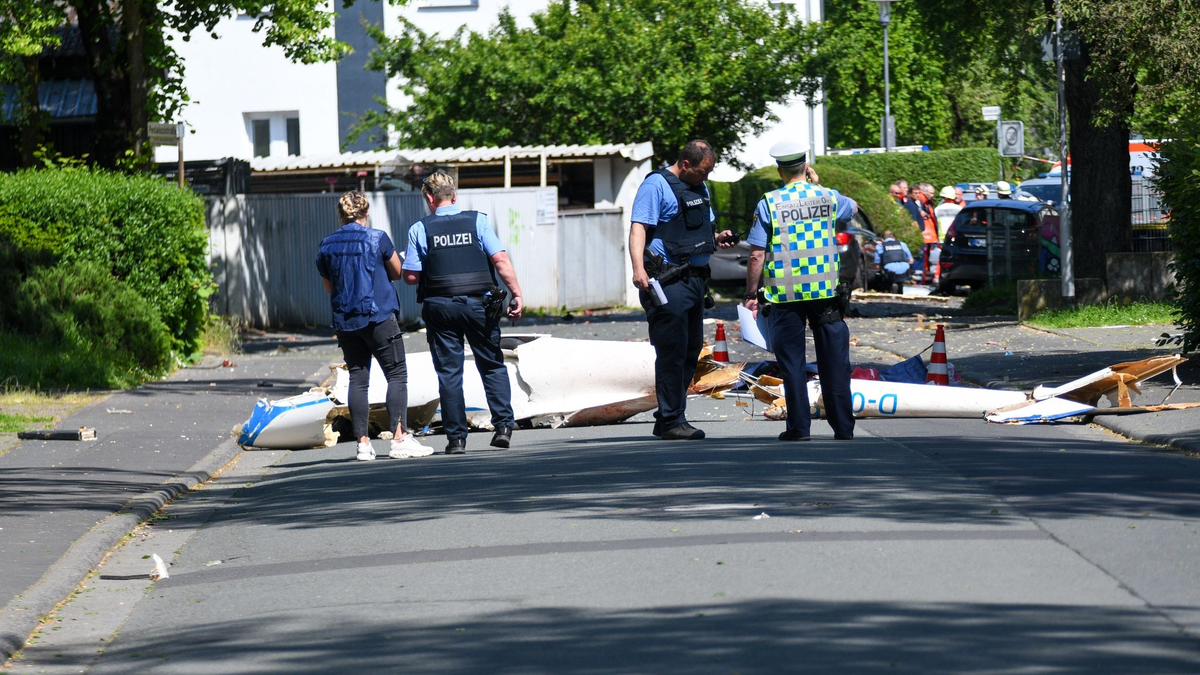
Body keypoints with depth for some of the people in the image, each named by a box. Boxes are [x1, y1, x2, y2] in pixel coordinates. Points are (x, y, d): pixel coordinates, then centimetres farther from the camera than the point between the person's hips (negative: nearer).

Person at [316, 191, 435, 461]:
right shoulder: (377, 239, -6)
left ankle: (363, 442, 3)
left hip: (344, 322, 4)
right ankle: (399, 439, -8)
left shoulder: (326, 246, 5)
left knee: (358, 380, 7)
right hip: (378, 317, -4)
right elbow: (397, 272, 5)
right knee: (397, 375, 0)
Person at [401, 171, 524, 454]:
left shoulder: (420, 229, -1)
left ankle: (456, 438, 4)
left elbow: (411, 276, -3)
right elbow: (501, 260, -8)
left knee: (448, 372, 5)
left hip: (440, 307, 0)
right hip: (479, 303, 0)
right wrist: (517, 294, -6)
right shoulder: (477, 221, 0)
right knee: (492, 365, 12)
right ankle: (503, 425, -1)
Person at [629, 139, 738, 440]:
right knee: (672, 353, -7)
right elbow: (638, 227, -16)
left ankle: (667, 419, 20)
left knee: (691, 350, 11)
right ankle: (671, 421, -3)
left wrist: (717, 238, 8)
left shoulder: (699, 189, 18)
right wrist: (638, 268, -29)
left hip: (695, 279, 9)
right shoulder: (656, 185, -8)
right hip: (668, 281, -9)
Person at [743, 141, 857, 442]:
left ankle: (799, 426, 2)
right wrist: (818, 184, 29)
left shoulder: (768, 204, -5)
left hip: (784, 295, -2)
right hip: (826, 292, 2)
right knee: (834, 361, 7)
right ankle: (843, 426, 8)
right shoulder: (828, 198, 3)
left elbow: (757, 256, -7)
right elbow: (853, 208, 28)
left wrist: (751, 294, 1)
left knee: (792, 363, 5)